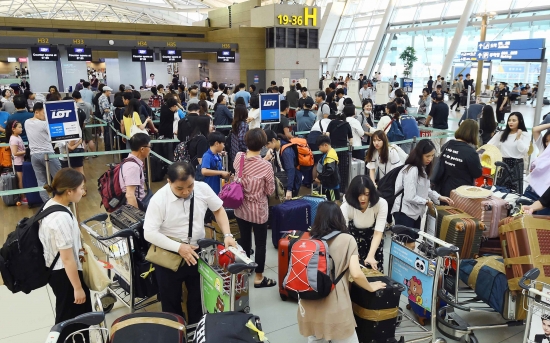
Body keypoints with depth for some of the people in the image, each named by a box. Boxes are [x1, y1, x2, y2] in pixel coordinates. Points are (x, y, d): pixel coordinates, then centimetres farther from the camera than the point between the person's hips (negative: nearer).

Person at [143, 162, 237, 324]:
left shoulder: (203, 189, -14)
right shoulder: (159, 199, -22)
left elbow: (219, 209, 2)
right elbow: (149, 233, -21)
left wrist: (227, 235, -11)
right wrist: (179, 247, -26)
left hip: (197, 251, 3)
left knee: (198, 296, 21)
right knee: (171, 300, 15)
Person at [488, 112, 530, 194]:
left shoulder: (525, 135, -1)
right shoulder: (502, 133, 9)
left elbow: (524, 150, -12)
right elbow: (489, 145, 5)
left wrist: (518, 137, -14)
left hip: (516, 164, -4)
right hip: (503, 163, 4)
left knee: (514, 191, -1)